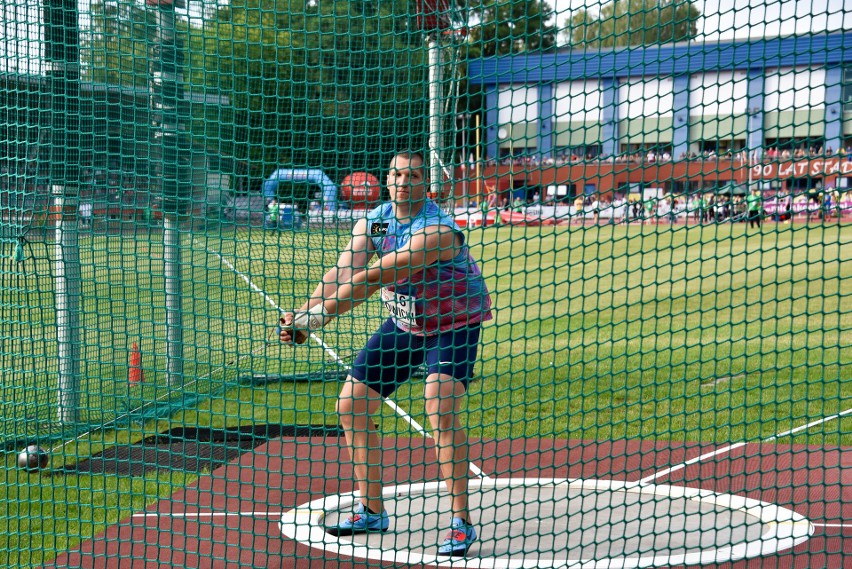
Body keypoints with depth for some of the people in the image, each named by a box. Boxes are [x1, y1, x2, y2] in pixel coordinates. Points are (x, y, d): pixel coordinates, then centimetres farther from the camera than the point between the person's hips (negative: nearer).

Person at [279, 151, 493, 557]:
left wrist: (320, 315, -39)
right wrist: (302, 313, -35)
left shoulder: (437, 231, -29)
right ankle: (371, 511, 19)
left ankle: (461, 523, -20)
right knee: (351, 408, 3)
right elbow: (343, 272, -20)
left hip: (453, 326, -7)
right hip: (402, 325, 7)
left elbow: (373, 277, -35)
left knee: (440, 408, -28)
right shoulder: (372, 222, -7)